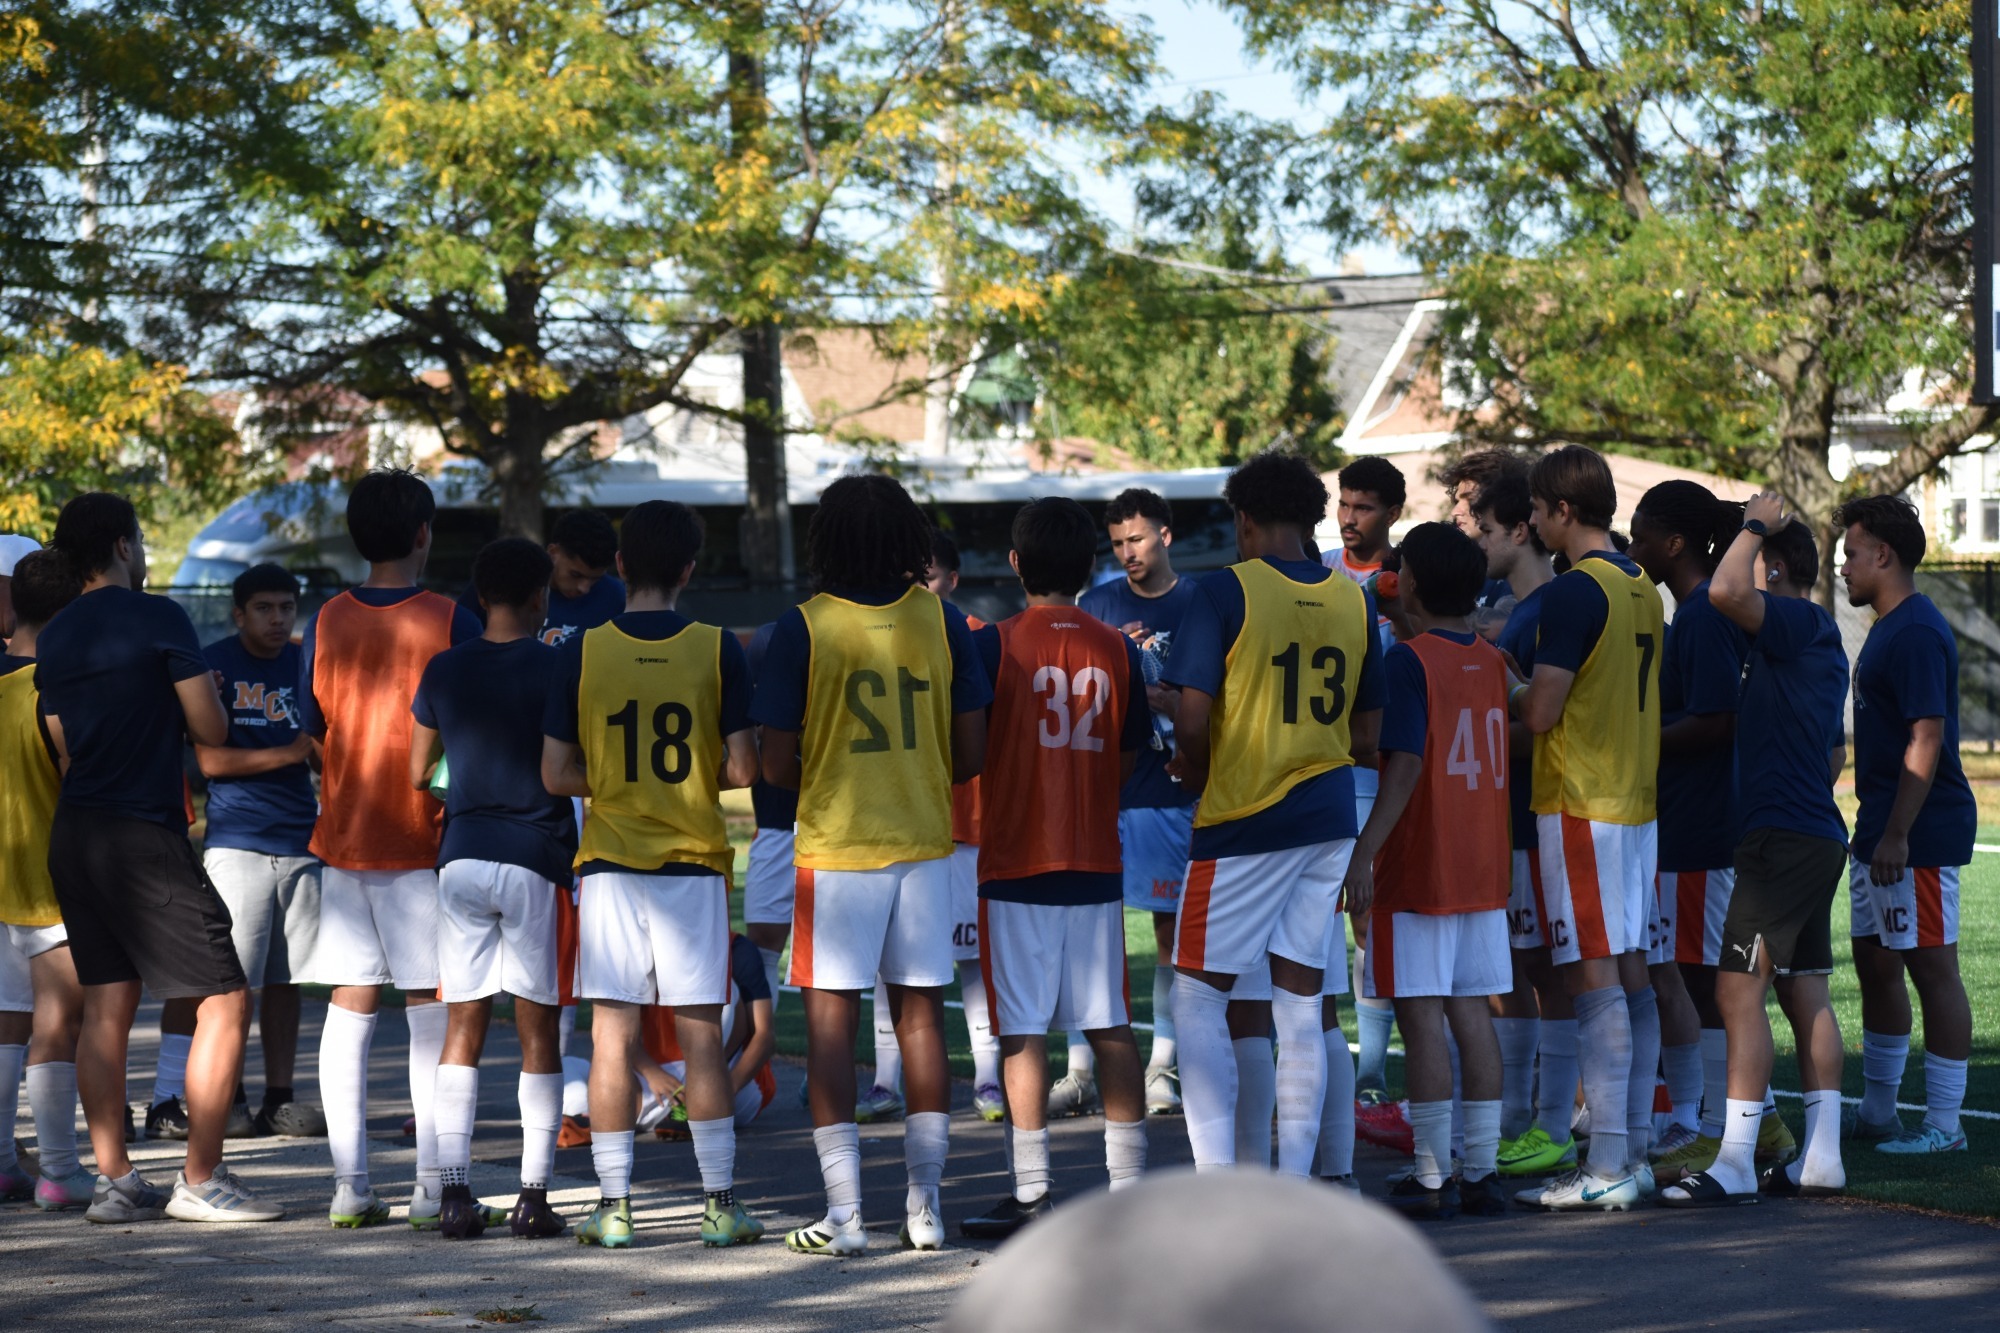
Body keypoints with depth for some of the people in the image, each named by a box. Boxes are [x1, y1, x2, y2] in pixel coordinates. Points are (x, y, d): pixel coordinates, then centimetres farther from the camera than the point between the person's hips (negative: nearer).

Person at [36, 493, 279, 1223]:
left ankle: (114, 1181, 7)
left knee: (106, 1008, 9)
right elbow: (212, 731, -9)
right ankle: (200, 1182, -4)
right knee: (224, 1000, -2)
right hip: (144, 835, -8)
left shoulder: (54, 638, 11)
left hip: (73, 834, 8)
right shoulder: (159, 619, -9)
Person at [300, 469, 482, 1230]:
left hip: (341, 843, 4)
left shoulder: (327, 624, 3)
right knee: (432, 1014, 1)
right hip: (426, 845, -4)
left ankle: (350, 1186, 5)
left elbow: (311, 736, 9)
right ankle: (432, 1187, -2)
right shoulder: (450, 623, -9)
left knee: (349, 1009, 6)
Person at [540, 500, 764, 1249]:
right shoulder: (717, 650, -4)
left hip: (609, 863, 0)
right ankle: (720, 1206, 5)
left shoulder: (584, 652, -3)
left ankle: (614, 1205, 3)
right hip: (694, 862, 0)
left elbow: (556, 776, -3)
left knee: (613, 1035, 3)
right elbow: (742, 768, -6)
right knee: (701, 1036, 5)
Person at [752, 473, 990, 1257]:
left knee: (831, 1021, 2)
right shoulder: (941, 622, -1)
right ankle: (924, 1206, 12)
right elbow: (971, 753, 1)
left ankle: (843, 1214, -2)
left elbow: (779, 765, -8)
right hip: (925, 841, 3)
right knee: (921, 1016, 10)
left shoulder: (803, 628, -8)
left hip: (835, 846, -3)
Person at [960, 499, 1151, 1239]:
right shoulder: (1116, 649, 3)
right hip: (1098, 864, 4)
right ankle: (1128, 1184, 8)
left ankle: (1032, 1193, -3)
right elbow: (1128, 759, 10)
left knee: (1023, 1029, -2)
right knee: (1109, 1025, 7)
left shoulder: (996, 644, -8)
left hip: (1016, 865, -4)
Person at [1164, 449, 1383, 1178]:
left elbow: (1192, 721, -13)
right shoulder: (1353, 601, 7)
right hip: (1329, 819, 5)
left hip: (1244, 818, -5)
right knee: (1301, 1004, 8)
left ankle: (1215, 1180, -8)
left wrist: (1195, 777, 6)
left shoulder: (1226, 592, -10)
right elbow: (1366, 738, 11)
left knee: (1199, 996, 2)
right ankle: (1293, 1189, 7)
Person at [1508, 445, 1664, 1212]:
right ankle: (1634, 1154, 13)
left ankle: (1606, 1170, -11)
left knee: (1593, 977, -9)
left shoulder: (1575, 592, -14)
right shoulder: (1641, 589, 13)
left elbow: (1540, 710, -17)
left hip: (1579, 806, -9)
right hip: (1637, 800, 9)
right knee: (1630, 974, 10)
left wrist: (1501, 696, 2)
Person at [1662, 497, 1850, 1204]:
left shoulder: (1798, 622, -12)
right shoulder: (1819, 641, 18)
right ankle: (1821, 1158, 13)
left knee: (1739, 991, -11)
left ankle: (1734, 1164, -14)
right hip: (1817, 833, 10)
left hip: (1780, 838, -10)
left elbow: (1726, 592, -31)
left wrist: (1755, 527, -15)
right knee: (1805, 993, 11)